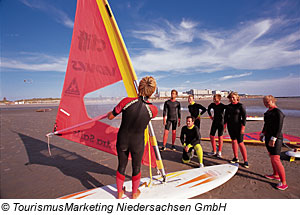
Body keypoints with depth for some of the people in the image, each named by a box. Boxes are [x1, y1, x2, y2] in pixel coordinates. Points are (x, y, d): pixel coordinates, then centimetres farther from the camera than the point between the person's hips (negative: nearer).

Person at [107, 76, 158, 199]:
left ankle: (120, 193, 45)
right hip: (137, 143, -1)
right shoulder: (153, 110, -20)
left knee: (121, 166, 23)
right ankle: (134, 193, 45)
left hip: (122, 141, 1)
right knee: (136, 168, 24)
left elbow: (110, 117, -8)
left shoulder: (127, 101, -21)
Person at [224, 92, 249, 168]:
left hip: (238, 127, -5)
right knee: (234, 141, 13)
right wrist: (224, 126, 10)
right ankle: (236, 158, 25)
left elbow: (244, 117, -9)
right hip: (230, 127, 5)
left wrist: (243, 127, -14)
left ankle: (245, 161, 7)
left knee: (240, 143, -5)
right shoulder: (228, 106, 7)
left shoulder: (240, 106, -8)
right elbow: (226, 116, 13)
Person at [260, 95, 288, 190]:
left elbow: (279, 127, -21)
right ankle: (276, 175, 35)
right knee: (271, 156, 19)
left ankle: (283, 182, 1)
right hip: (268, 137, 9)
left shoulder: (278, 112, -16)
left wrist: (273, 138, -24)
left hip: (275, 138, -9)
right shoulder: (268, 112, 11)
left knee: (275, 159, -10)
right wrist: (262, 134, 19)